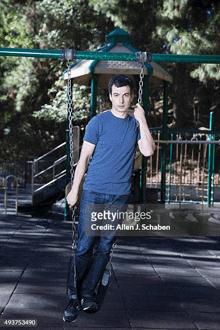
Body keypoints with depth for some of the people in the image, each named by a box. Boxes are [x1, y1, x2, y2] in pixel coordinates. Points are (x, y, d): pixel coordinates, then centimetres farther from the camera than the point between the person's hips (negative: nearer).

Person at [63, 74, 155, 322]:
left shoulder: (136, 124, 8)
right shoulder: (98, 122, -1)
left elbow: (148, 151, -7)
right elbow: (84, 157, 0)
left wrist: (142, 120, -8)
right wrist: (74, 189, -2)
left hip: (120, 195, 3)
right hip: (94, 193, -3)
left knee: (104, 248, 5)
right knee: (84, 246, -5)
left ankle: (88, 295, 14)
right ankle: (73, 298, 3)